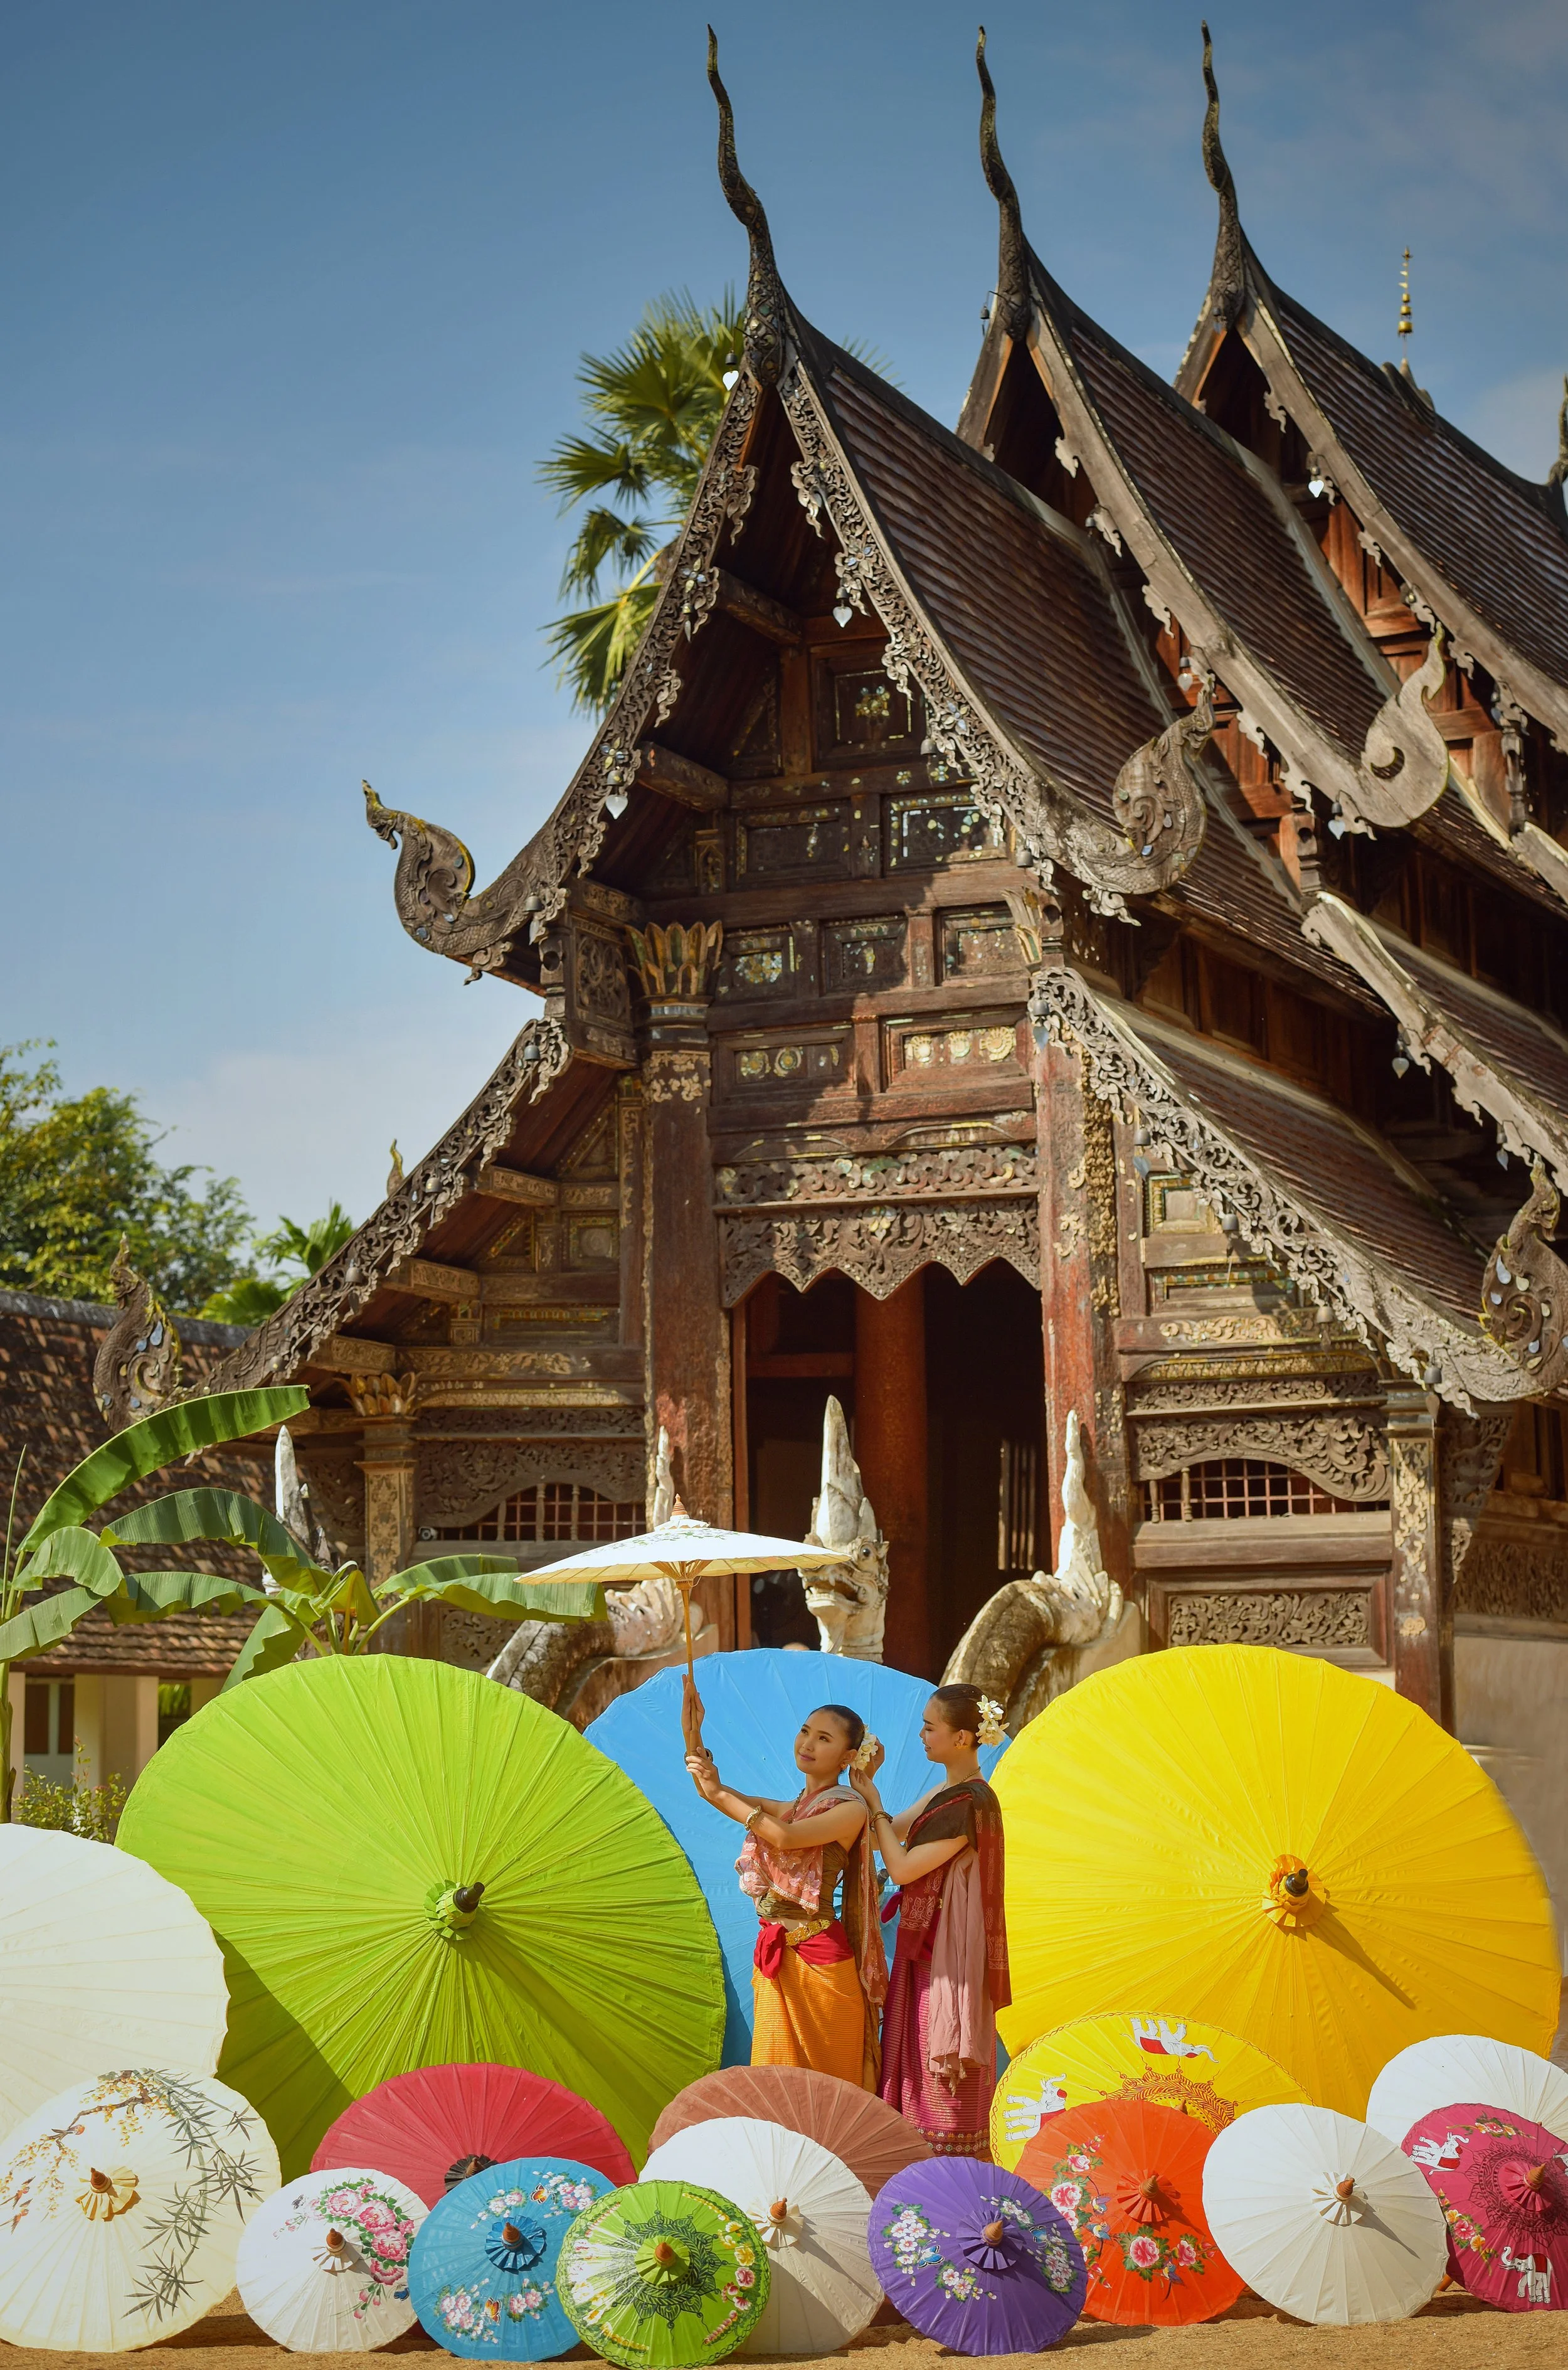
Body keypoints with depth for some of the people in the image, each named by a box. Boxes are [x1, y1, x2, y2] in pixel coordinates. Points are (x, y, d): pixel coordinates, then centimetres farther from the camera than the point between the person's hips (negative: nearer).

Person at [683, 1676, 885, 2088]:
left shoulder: (850, 1809, -8)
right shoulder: (792, 1808, 14)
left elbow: (786, 1837, -22)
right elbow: (711, 1790, 8)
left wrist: (720, 1795, -18)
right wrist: (693, 1736, -6)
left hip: (817, 1959, -7)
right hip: (774, 1955, 7)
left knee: (825, 2081, 1)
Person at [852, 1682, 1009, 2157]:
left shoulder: (972, 1804, -20)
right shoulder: (946, 1792, 10)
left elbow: (902, 1868, -20)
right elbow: (884, 1836, 14)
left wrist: (874, 1803, -11)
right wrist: (865, 1784, 3)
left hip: (948, 1955, -9)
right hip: (925, 1944, 9)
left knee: (943, 2073, -2)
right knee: (921, 2061, 13)